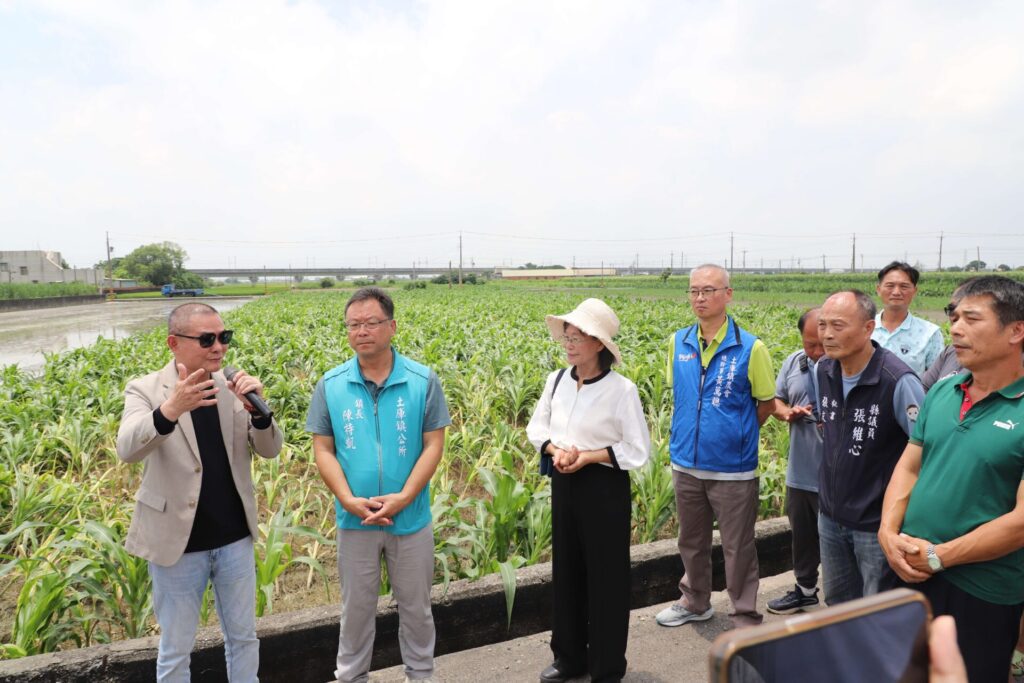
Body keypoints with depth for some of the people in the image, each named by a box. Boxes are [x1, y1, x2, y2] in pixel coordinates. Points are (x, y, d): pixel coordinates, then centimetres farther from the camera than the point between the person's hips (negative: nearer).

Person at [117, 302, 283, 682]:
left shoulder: (233, 388, -3)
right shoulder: (146, 390, -10)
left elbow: (270, 450, -6)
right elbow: (127, 450, -27)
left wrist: (258, 410, -27)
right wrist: (169, 410, -47)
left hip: (235, 539, 3)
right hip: (178, 541, -2)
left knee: (243, 637, 18)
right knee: (175, 649, 15)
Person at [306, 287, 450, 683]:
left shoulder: (424, 381, -8)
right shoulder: (330, 385, -3)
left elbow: (434, 445, -8)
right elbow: (323, 449, -2)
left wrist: (405, 497, -19)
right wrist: (348, 500, -16)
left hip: (411, 517, 0)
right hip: (354, 519, 1)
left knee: (416, 606, 16)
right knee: (356, 607, 17)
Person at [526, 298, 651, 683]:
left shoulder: (621, 390, -15)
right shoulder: (556, 381, -1)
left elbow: (637, 451, -12)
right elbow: (537, 427, 9)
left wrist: (588, 456, -20)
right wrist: (554, 449, -11)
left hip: (605, 487, -5)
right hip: (563, 483, 5)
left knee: (605, 577, 7)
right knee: (566, 571, 16)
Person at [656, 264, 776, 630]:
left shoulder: (750, 348, -13)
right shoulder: (678, 343, 1)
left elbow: (766, 402, -1)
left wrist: (736, 435, 3)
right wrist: (698, 430, 8)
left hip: (732, 469, -4)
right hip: (686, 463, 5)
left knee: (738, 548, 9)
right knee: (691, 541, 21)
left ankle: (746, 617, 26)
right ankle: (695, 602, 41)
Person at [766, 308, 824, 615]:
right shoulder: (794, 362, 3)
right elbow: (775, 402, 11)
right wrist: (788, 412, -10)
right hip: (799, 472, 6)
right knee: (802, 536, 21)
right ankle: (805, 589, 41)